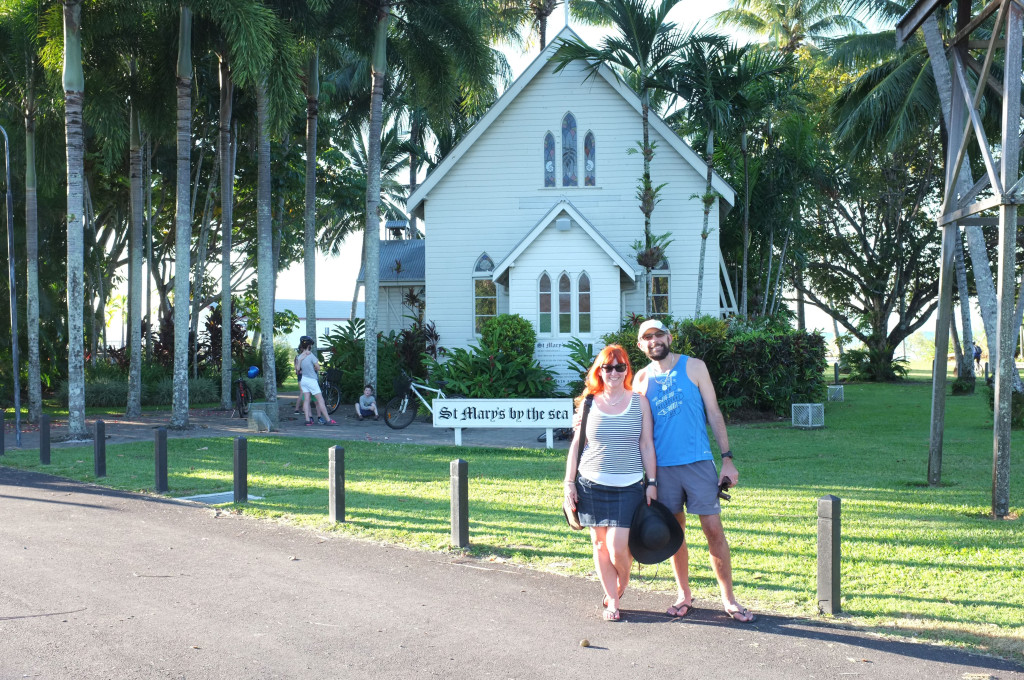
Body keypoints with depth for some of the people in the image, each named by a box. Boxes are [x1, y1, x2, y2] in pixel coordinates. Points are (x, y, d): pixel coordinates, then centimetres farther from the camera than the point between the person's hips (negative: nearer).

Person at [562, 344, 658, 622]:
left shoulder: (639, 402, 4)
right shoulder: (588, 403, 5)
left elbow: (646, 446, 5)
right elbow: (576, 445, 9)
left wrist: (652, 483, 1)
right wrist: (569, 484, 5)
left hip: (629, 487, -1)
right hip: (592, 485, 2)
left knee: (618, 545, -10)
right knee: (600, 544, 4)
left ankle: (620, 586, 20)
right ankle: (612, 601, 17)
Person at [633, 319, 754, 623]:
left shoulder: (693, 367, 2)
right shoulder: (642, 379, 8)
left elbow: (713, 412, 2)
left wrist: (727, 458, -3)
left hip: (698, 461, -2)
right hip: (662, 466, 2)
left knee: (714, 530, -3)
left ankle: (728, 598, 5)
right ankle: (684, 594, 21)